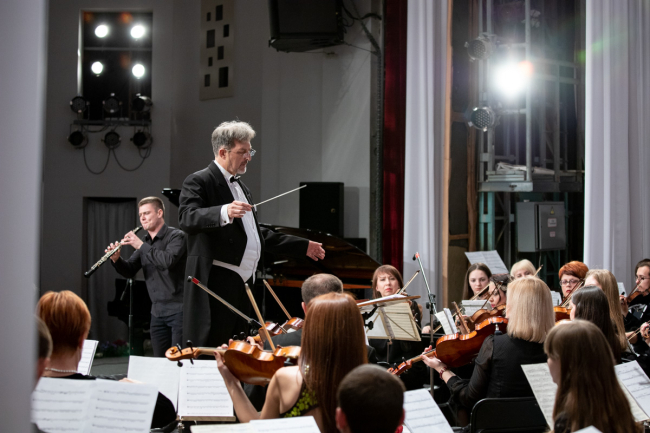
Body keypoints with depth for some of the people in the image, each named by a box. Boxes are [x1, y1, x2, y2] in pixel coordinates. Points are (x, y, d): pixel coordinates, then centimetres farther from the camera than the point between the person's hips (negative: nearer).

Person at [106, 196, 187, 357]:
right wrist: (116, 260, -9)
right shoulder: (145, 242, 14)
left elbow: (168, 261, -25)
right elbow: (129, 271, 10)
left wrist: (141, 246, -20)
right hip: (157, 312, 7)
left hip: (178, 309, -7)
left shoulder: (176, 236, -7)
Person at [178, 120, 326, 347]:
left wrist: (303, 246, 30)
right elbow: (187, 218, -25)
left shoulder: (240, 186, 24)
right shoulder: (199, 182, -6)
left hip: (243, 283, 9)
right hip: (215, 283, -9)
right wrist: (224, 212, -42)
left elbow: (256, 234, 31)